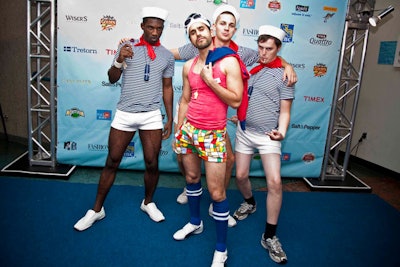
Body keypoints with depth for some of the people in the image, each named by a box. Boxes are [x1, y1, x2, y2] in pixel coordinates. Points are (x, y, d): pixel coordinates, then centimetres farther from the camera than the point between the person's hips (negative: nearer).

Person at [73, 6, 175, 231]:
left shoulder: (167, 56, 6)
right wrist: (119, 61, -18)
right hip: (124, 114, 0)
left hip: (152, 116, 1)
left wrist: (170, 119, 6)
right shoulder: (127, 47, 2)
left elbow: (167, 88, 9)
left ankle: (148, 202, 30)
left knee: (152, 164, 5)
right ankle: (97, 209, 21)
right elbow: (112, 79, 2)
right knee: (112, 162, 7)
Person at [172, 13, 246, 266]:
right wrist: (178, 130, 14)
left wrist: (210, 80, -15)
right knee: (191, 177, 19)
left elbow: (236, 101, -12)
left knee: (216, 191, -4)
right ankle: (195, 222, 43)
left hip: (213, 133, -5)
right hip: (188, 129, 6)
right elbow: (185, 100, 15)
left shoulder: (229, 61, -7)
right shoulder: (188, 66, 9)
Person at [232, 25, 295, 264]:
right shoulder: (251, 67, 9)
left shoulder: (283, 74, -5)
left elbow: (285, 110, -8)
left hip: (267, 136, -4)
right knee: (241, 175, 10)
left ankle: (270, 236, 0)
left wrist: (282, 131, -24)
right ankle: (249, 203, 43)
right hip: (244, 132, 5)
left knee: (275, 182, -13)